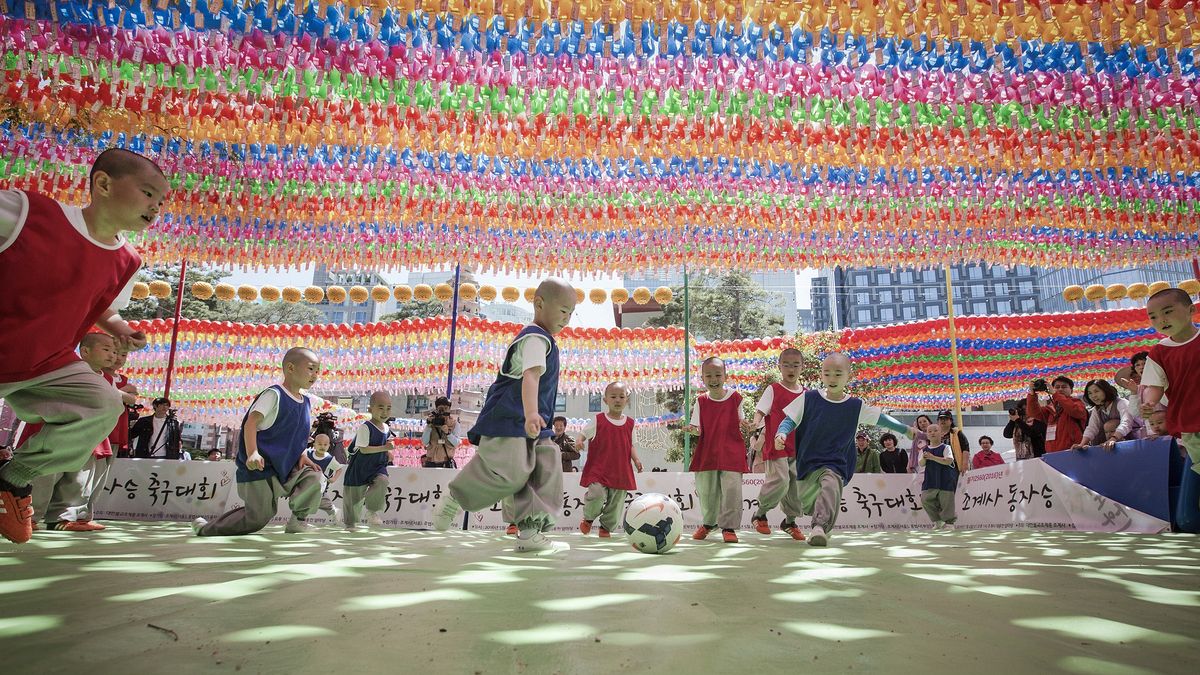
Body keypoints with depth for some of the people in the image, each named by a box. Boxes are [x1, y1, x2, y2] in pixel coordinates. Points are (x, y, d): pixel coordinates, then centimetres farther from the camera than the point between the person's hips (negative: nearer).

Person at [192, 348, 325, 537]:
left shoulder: (307, 402, 9)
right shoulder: (274, 394, -13)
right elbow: (251, 422, -22)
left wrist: (301, 454, 5)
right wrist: (252, 453, -34)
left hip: (286, 468, 7)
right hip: (260, 468, -7)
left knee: (313, 478, -19)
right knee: (259, 518, -6)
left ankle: (297, 519, -1)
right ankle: (205, 528, 15)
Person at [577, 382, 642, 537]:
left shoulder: (629, 423, 9)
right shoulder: (598, 420, 0)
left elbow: (630, 445, 15)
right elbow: (584, 434, 3)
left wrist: (636, 459, 0)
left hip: (621, 471, 4)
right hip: (598, 469, -4)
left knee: (617, 501, 6)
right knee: (597, 494, -20)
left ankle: (606, 527, 28)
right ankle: (588, 518, 11)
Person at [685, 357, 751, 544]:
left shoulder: (734, 397, 1)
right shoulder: (701, 401, 4)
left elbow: (741, 420, 8)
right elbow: (698, 429, 1)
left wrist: (745, 424, -15)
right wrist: (692, 429, -21)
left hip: (731, 452, -1)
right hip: (707, 452, 2)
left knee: (731, 489, -10)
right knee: (706, 490, 8)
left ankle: (729, 526, 3)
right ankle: (708, 523, 32)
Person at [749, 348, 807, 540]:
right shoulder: (773, 390, -2)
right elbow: (760, 411, -8)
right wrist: (756, 425, -27)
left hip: (798, 448, 5)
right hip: (775, 446, -5)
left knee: (798, 485, 6)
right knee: (779, 481, -16)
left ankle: (790, 521, 27)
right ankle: (760, 514, 8)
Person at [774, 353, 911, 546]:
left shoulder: (856, 406, -1)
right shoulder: (809, 399, -5)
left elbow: (881, 418, 13)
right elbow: (789, 420, -4)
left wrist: (906, 430, 18)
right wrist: (781, 434, -24)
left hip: (836, 464, -2)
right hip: (808, 462, 2)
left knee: (831, 487, -33)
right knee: (807, 500, 14)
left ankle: (820, 526, -43)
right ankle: (825, 523, 45)